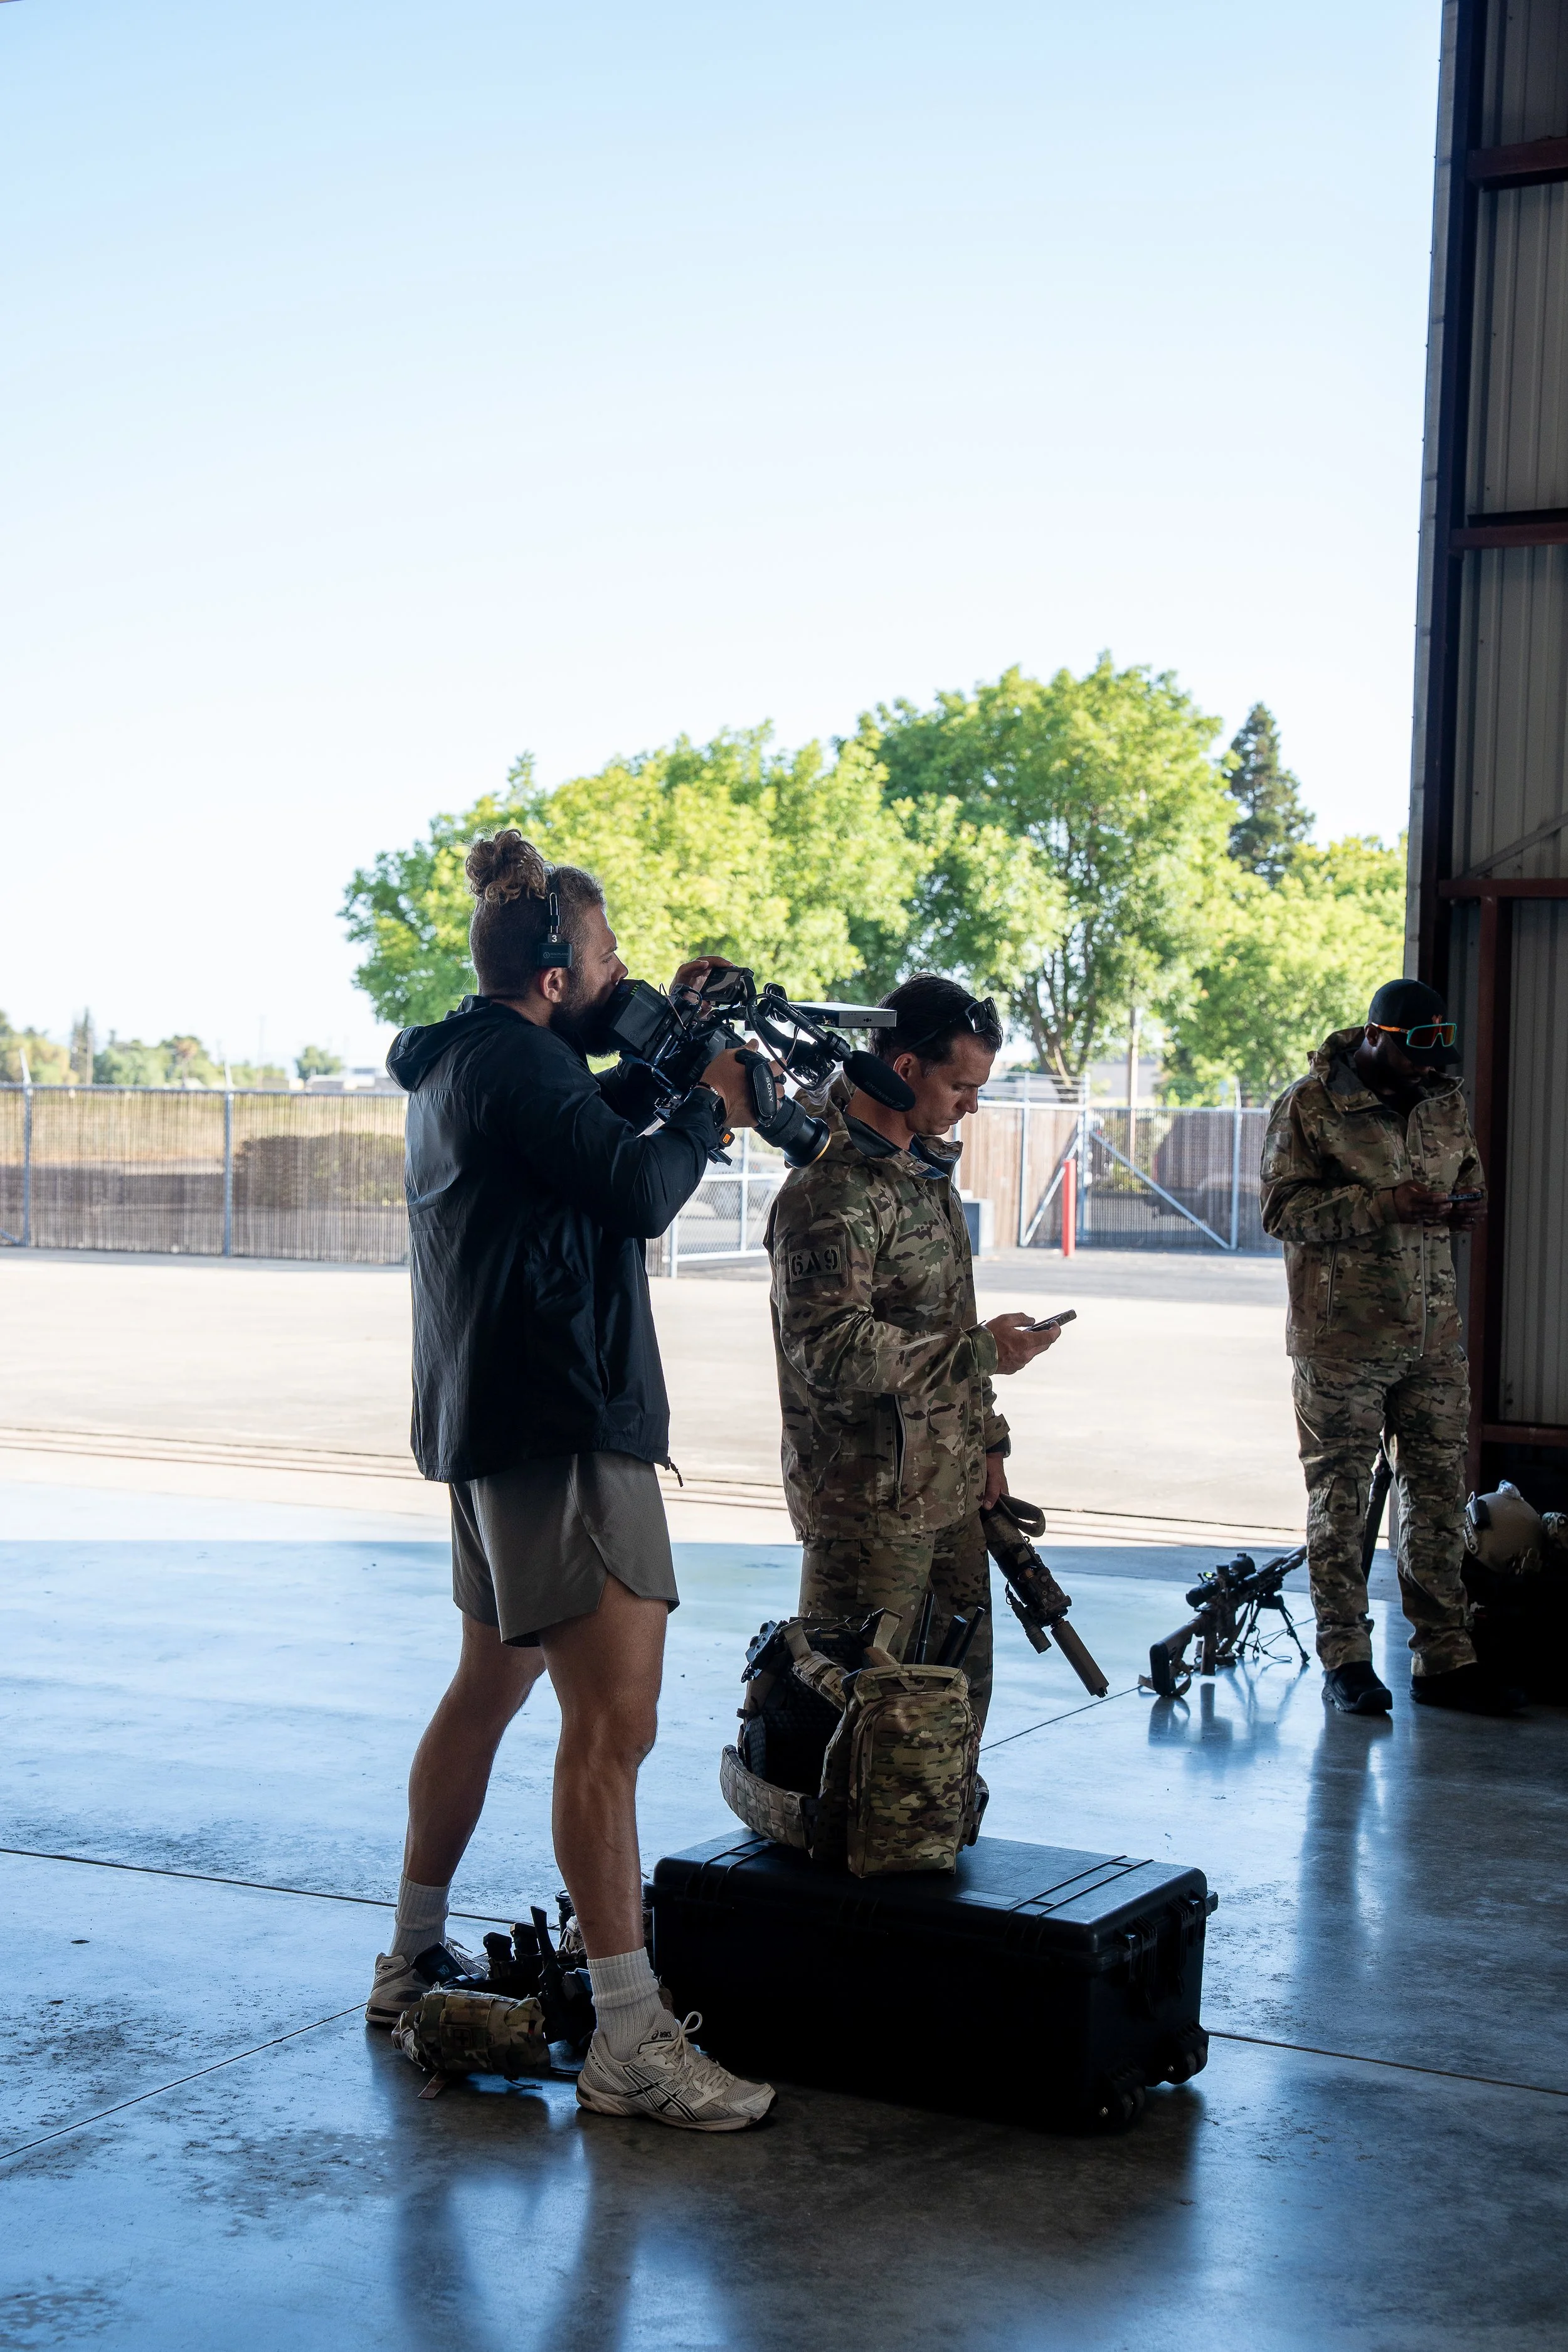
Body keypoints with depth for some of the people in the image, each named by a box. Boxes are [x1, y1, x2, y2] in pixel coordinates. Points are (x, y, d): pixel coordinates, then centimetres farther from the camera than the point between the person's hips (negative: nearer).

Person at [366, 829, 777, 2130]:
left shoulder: (460, 1061, 16)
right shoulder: (517, 1062, -15)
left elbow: (585, 1128, 30)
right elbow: (636, 1193, -23)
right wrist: (712, 1106, -7)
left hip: (491, 1420, 11)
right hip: (562, 1422, -11)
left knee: (493, 1680, 21)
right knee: (614, 1720, -11)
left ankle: (414, 1960, 32)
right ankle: (629, 2043, -10)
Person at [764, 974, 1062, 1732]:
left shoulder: (929, 1169, 15)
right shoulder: (830, 1191, -17)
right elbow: (833, 1350, -24)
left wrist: (985, 1443, 18)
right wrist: (982, 1352, -20)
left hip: (950, 1491, 9)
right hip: (868, 1504, -9)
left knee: (962, 1686, 16)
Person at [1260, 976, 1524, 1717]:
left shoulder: (1445, 1100, 11)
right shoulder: (1309, 1105, -7)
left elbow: (1468, 1179, 23)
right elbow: (1283, 1209, -12)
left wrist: (1466, 1207, -2)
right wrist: (1382, 1206, -23)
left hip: (1433, 1334, 5)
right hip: (1341, 1336, -5)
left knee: (1439, 1494, 7)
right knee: (1340, 1497, 1)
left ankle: (1443, 1658, 15)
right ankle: (1345, 1661, 10)